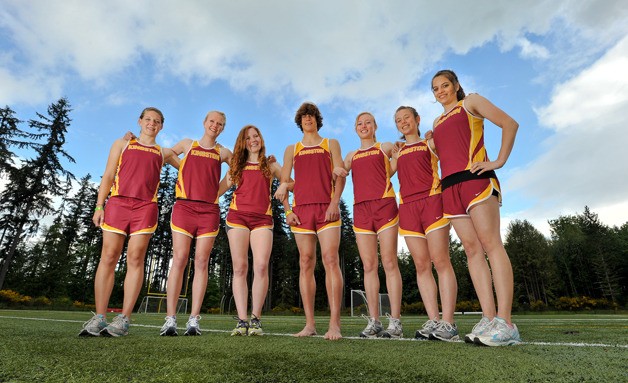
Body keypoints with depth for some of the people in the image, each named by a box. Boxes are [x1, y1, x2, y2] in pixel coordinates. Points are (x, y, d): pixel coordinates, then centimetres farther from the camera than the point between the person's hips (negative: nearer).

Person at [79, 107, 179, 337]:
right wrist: (99, 206, 2)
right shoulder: (122, 144, 19)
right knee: (108, 257, -4)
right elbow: (108, 176, 12)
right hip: (118, 202, 0)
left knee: (135, 260, -6)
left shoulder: (164, 153, 21)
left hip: (146, 206, 0)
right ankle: (99, 318, 2)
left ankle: (124, 319, -3)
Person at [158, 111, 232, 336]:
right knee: (179, 260, -7)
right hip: (184, 206, 0)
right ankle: (170, 319, -4)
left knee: (201, 262, -3)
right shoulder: (187, 144, 17)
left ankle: (194, 320, -1)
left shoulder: (223, 153, 16)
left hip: (209, 210, 1)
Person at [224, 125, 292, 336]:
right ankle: (241, 320, -3)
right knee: (240, 268, -5)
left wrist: (287, 208, 0)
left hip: (262, 218, -1)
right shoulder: (237, 166, 20)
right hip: (237, 216, 2)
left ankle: (255, 318, -7)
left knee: (261, 266, -16)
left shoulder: (271, 165, 16)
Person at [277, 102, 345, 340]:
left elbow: (340, 175, 6)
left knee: (330, 260, -13)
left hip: (327, 208, -2)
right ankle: (309, 324, 3)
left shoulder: (331, 144, 17)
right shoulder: (292, 150, 21)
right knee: (306, 263, -1)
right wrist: (287, 210, 0)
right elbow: (284, 182, 14)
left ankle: (334, 324, -12)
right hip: (301, 209, 2)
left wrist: (335, 202, -10)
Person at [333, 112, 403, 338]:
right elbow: (340, 172, 12)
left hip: (384, 205, -3)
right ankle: (373, 322, 4)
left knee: (389, 263, -7)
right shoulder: (352, 156, 23)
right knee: (368, 266, 0)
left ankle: (395, 321, -4)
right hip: (360, 208, 4)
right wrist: (337, 170, -8)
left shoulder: (385, 148, 14)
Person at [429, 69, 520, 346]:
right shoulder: (437, 123, 27)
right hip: (450, 187, 6)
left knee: (491, 244, -13)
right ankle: (488, 319, -2)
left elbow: (509, 124, 1)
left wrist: (499, 161, -6)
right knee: (472, 249, -1)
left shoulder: (471, 102, 11)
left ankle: (505, 322, -15)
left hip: (475, 179, -6)